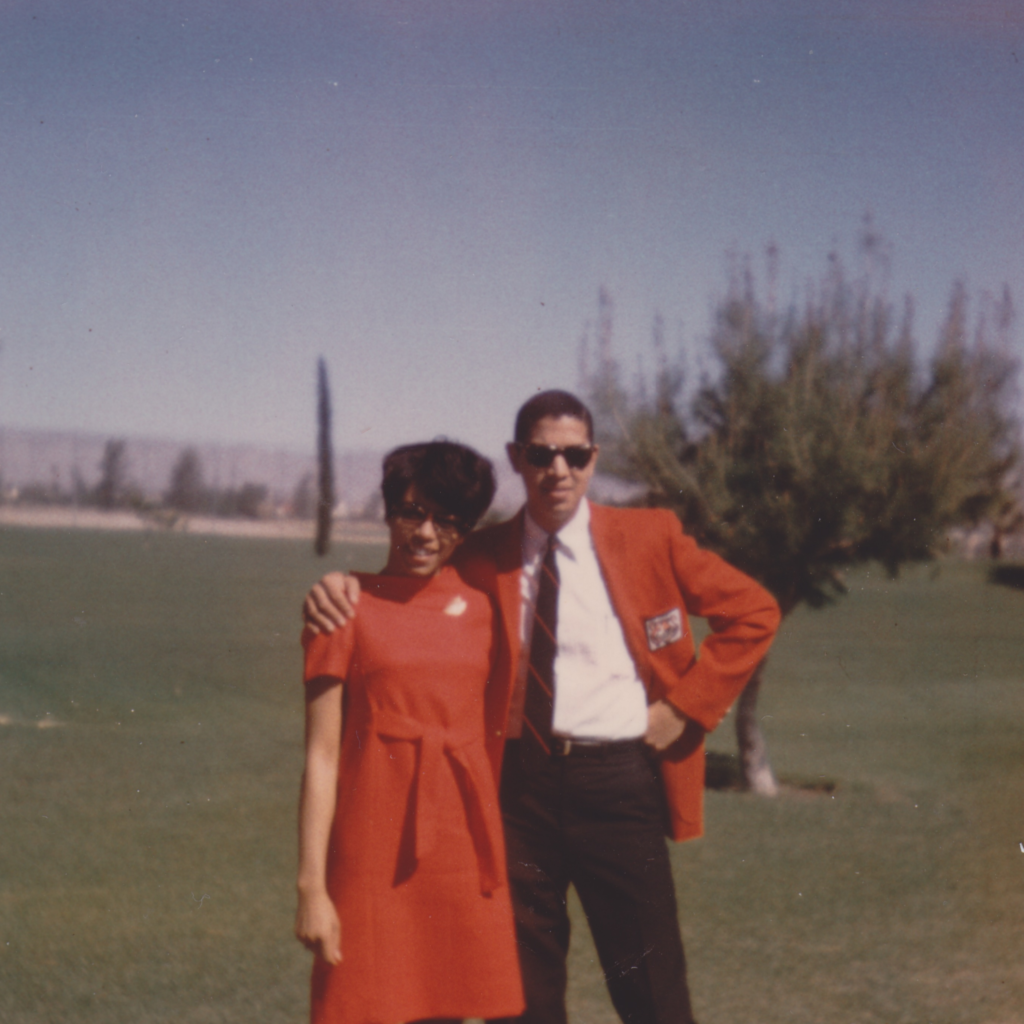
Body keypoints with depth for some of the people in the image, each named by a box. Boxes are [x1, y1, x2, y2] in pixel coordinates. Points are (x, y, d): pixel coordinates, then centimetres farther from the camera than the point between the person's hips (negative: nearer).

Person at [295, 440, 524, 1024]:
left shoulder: (481, 608, 10)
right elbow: (321, 755, -3)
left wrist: (505, 857, 9)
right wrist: (312, 886, -7)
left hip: (465, 844, 4)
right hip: (376, 849, -3)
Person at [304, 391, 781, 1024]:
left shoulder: (650, 536, 0)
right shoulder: (484, 557, 5)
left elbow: (754, 612, 3)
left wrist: (686, 706, -3)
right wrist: (344, 594, -16)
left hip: (617, 780, -2)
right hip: (520, 780, 2)